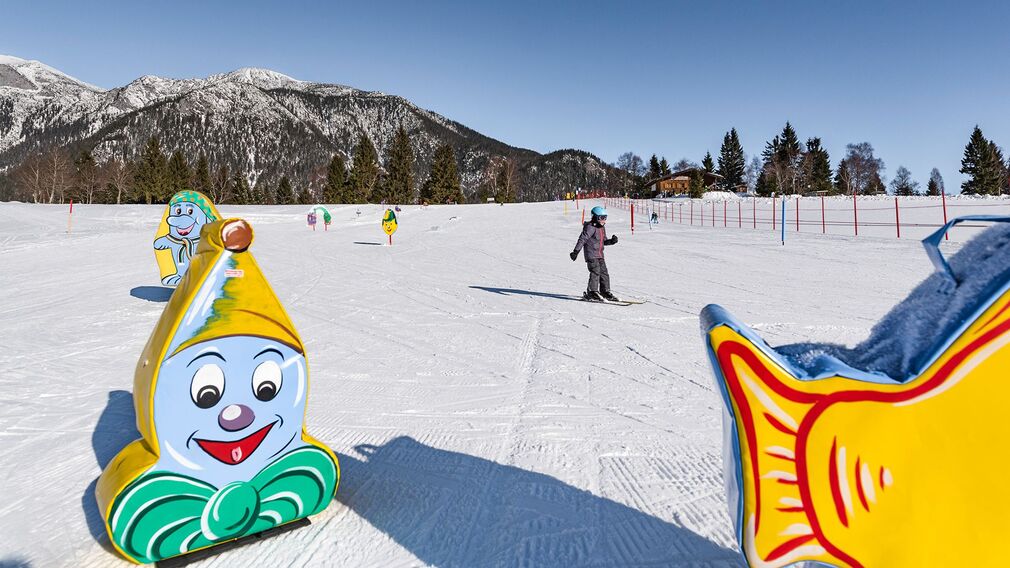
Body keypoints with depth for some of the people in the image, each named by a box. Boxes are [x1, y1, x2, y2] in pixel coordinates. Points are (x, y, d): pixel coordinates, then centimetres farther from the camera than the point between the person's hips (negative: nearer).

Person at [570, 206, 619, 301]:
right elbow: (582, 239, -17)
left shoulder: (602, 227, 14)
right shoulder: (590, 227, -13)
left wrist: (611, 241, 1)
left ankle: (605, 292, 17)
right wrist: (576, 251, -22)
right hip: (591, 254, -9)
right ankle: (592, 293, -7)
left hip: (600, 254, 9)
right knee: (595, 272, -14)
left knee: (604, 272, 8)